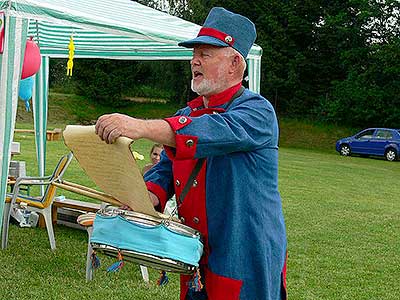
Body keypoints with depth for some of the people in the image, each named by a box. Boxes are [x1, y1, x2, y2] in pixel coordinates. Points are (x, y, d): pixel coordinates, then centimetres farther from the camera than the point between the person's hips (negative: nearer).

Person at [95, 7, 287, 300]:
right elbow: (165, 167, 9)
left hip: (245, 258, -6)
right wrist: (145, 199, -14)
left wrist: (140, 127, -43)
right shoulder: (187, 114, 11)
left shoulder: (257, 111, -14)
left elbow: (218, 131, -34)